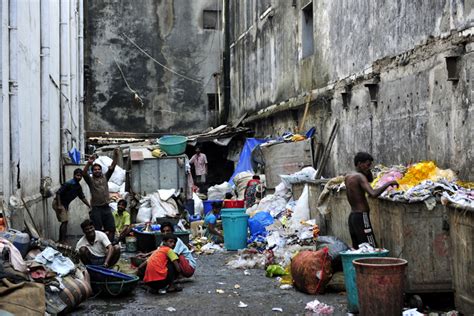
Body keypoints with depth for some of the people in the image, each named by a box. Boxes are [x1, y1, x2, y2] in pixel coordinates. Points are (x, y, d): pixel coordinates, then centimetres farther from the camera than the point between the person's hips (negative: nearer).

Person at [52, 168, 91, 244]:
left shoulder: (78, 186, 4)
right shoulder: (68, 184, -21)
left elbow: (82, 197, 14)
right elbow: (58, 193, -23)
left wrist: (89, 206, 8)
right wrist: (59, 205, -26)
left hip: (65, 204, 9)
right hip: (58, 203, -9)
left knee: (64, 222, 10)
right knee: (64, 221, -13)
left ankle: (60, 240, 19)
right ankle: (63, 241, -11)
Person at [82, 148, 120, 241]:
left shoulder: (105, 177, 13)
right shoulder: (90, 180, 3)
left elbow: (112, 168, 4)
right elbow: (84, 173, -15)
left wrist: (115, 156, -11)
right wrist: (89, 163, -32)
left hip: (106, 208, 4)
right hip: (96, 208, -3)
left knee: (111, 228, 3)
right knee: (97, 230, -1)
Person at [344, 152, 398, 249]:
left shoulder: (347, 177, 12)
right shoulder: (360, 177, -14)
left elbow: (370, 179, 27)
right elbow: (373, 193, -28)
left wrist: (367, 169, 11)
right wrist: (388, 184, -21)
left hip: (352, 216, 9)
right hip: (362, 217, -9)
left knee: (356, 248, 11)